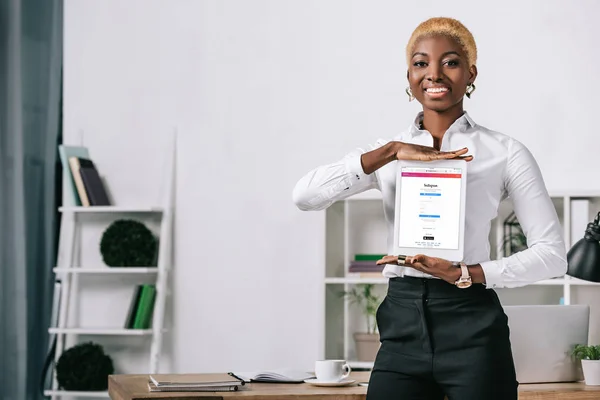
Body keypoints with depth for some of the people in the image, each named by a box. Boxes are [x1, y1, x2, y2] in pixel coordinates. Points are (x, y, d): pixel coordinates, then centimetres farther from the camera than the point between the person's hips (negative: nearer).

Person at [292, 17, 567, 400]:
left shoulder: (505, 152, 1)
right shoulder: (388, 153, 10)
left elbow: (551, 253, -3)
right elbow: (305, 195, -5)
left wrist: (463, 273, -15)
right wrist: (391, 152, -13)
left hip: (472, 327, -2)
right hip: (402, 328, 3)